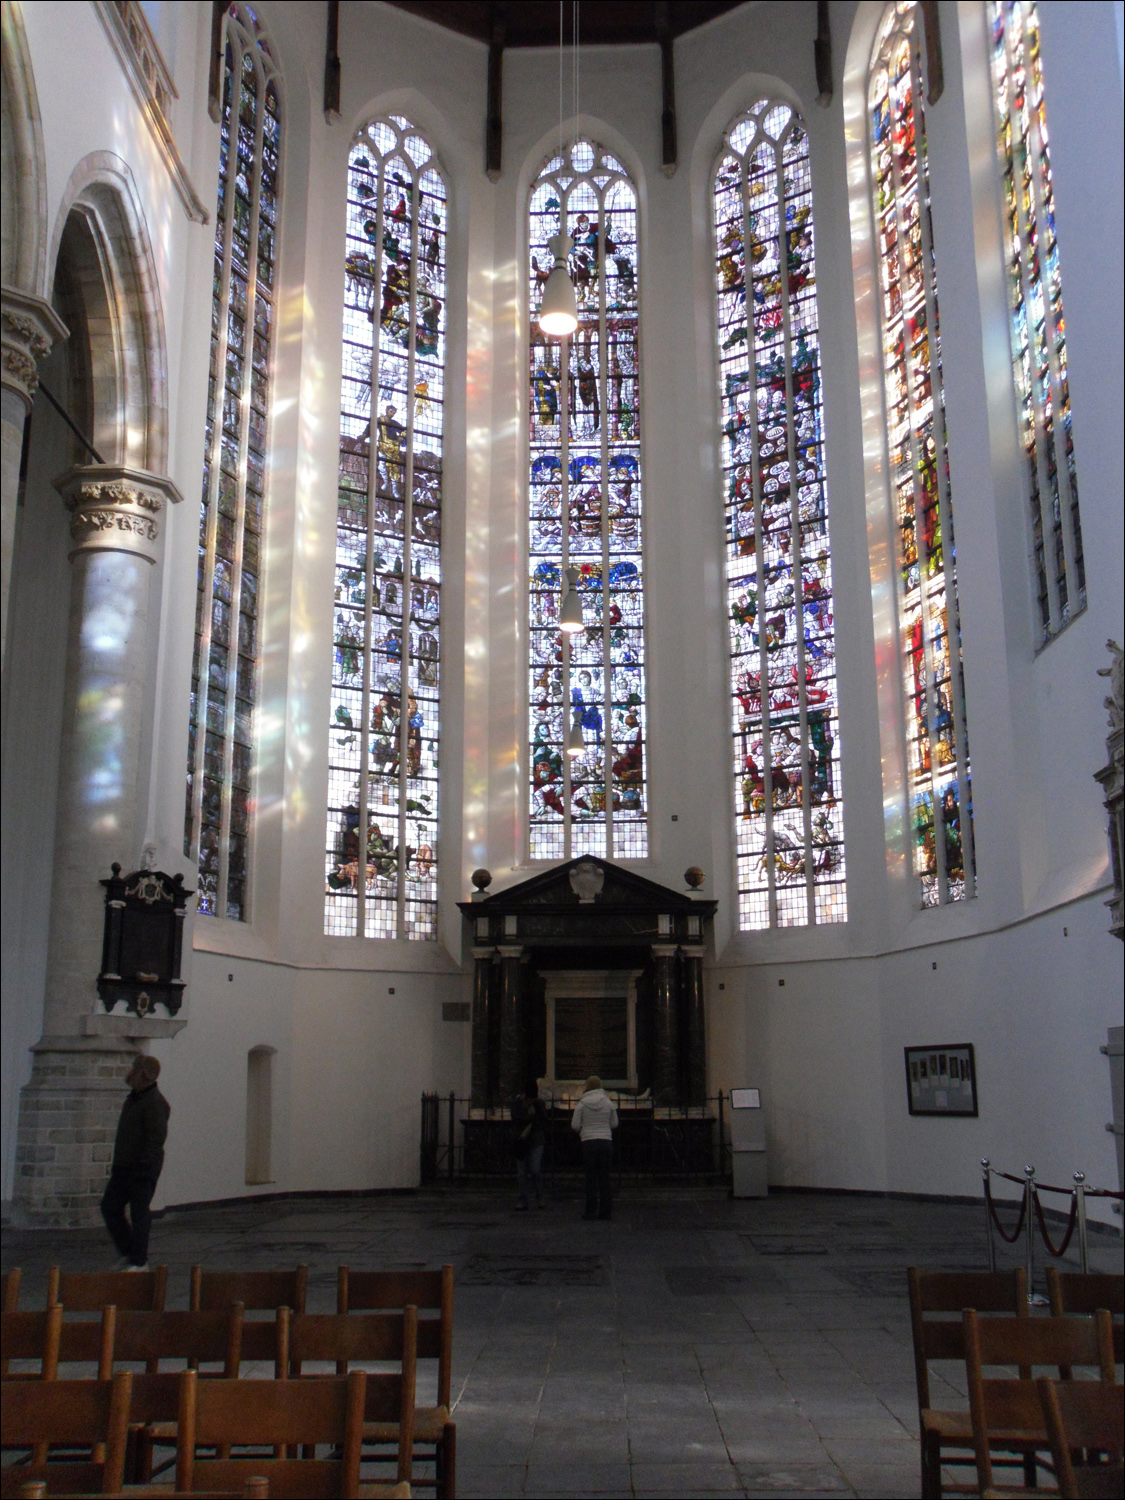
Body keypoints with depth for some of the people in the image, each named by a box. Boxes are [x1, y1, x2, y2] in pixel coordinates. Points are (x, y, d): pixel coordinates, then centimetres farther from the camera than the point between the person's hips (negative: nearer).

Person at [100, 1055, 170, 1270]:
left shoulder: (155, 1103, -17)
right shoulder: (134, 1098, 14)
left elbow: (157, 1137, -22)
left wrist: (144, 1166, -25)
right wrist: (118, 1163, 20)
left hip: (142, 1169, -10)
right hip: (124, 1167, 10)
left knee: (139, 1214, -3)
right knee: (110, 1207, 11)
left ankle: (139, 1261, 7)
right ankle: (128, 1253, 21)